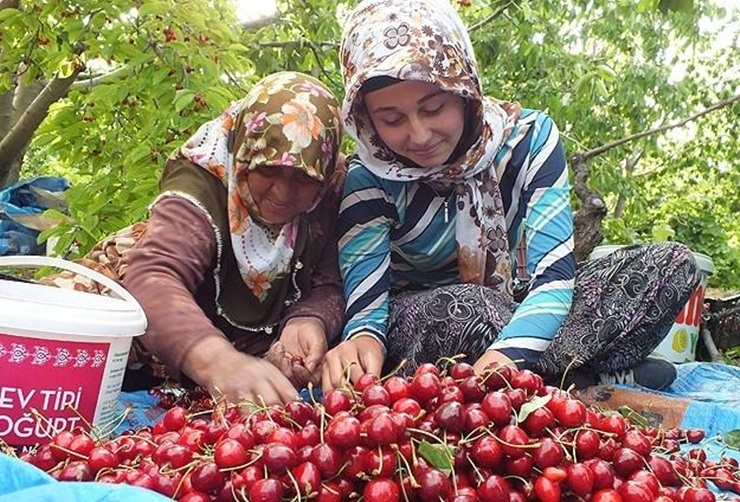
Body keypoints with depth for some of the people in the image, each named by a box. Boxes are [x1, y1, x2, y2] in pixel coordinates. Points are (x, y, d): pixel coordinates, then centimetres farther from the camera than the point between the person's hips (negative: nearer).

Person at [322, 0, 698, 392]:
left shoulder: (528, 138, -15)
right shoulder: (369, 180, -17)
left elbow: (553, 273, -23)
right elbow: (365, 303, -23)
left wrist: (507, 354, -43)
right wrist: (361, 341, -49)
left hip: (514, 308, 2)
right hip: (418, 328, -1)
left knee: (672, 263, -13)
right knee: (456, 306, -39)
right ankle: (580, 383, -18)